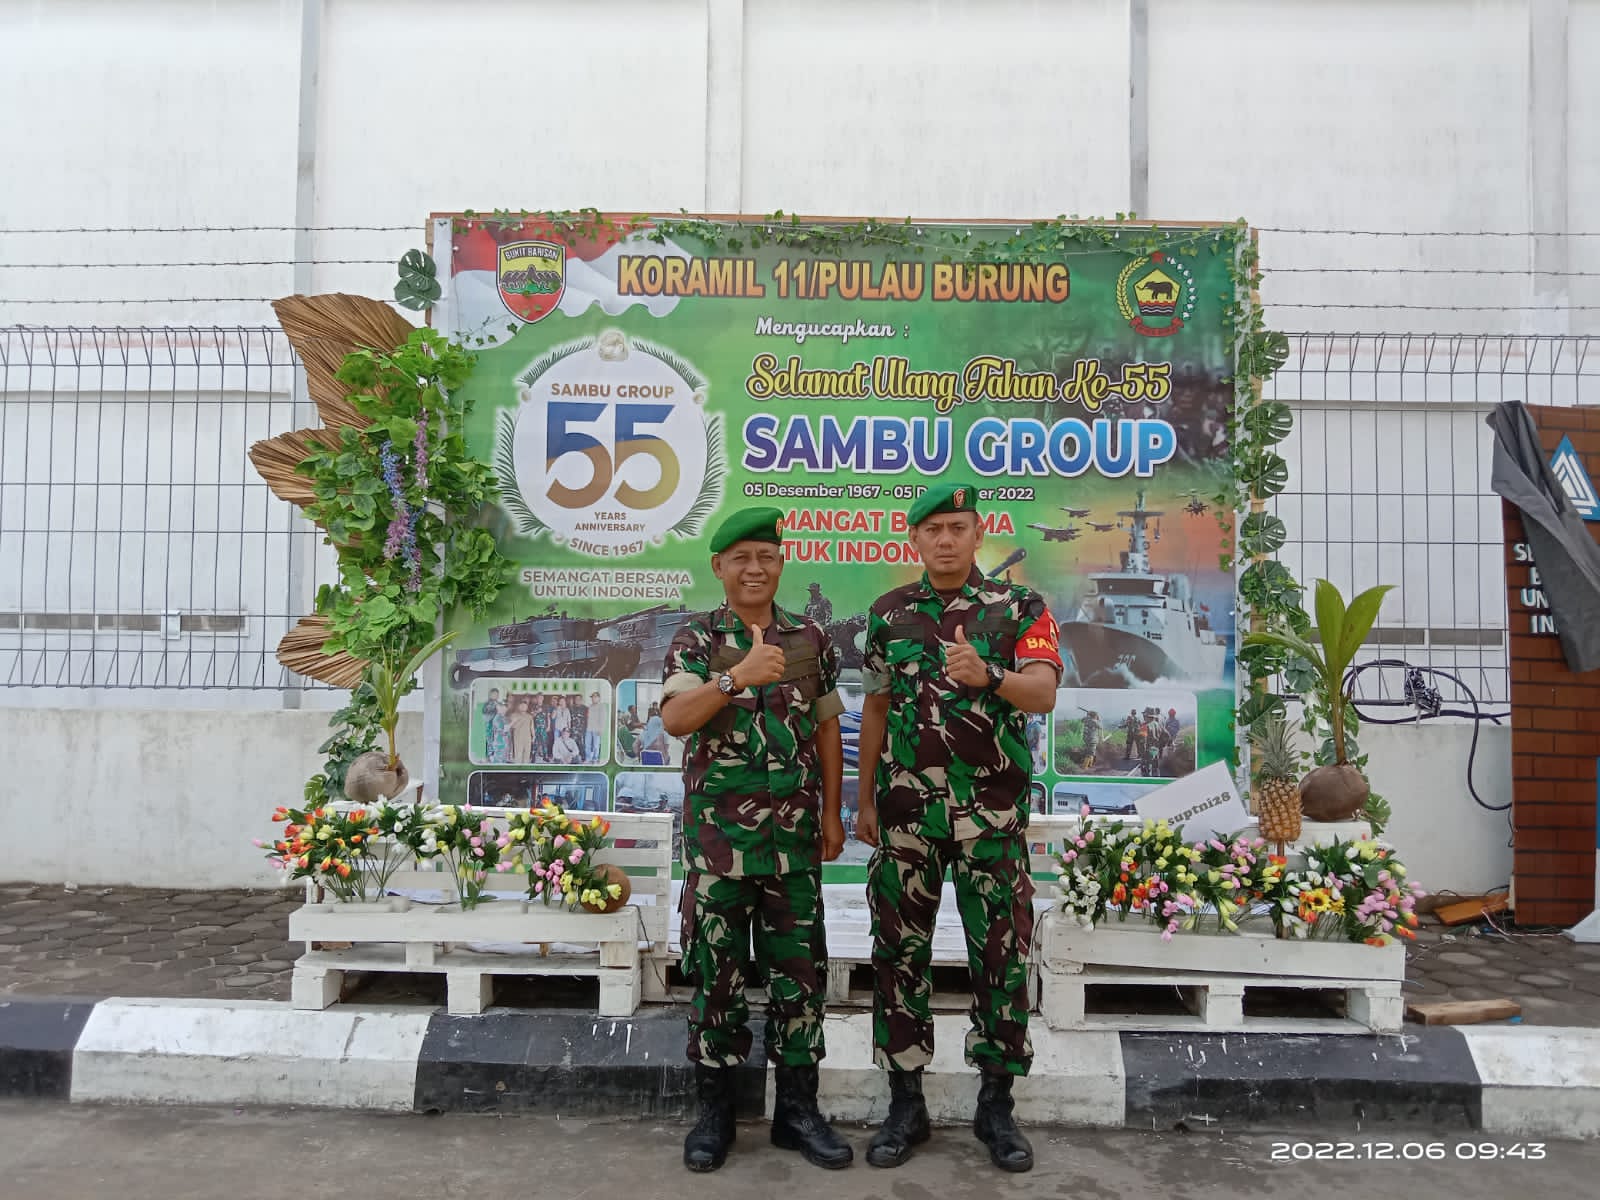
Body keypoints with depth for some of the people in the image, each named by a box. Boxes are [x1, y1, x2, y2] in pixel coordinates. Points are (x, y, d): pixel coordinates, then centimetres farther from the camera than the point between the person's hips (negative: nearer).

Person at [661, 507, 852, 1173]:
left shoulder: (810, 638, 7)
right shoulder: (696, 638, -1)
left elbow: (827, 729, 11)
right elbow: (674, 720, -15)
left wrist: (831, 814, 8)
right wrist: (737, 677, -28)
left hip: (794, 833, 2)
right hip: (718, 833, -2)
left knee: (800, 968, 7)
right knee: (717, 969, 7)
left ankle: (797, 1108, 22)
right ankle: (715, 1110, 21)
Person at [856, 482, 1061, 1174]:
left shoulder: (1020, 608, 0)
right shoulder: (888, 613, 7)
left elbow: (1044, 694, -13)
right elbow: (875, 711, 11)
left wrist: (986, 676, -33)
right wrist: (865, 802, 10)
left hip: (993, 811, -2)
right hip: (906, 807, 2)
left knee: (1001, 953, 3)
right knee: (900, 951, 6)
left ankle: (995, 1104, 19)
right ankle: (905, 1103, 20)